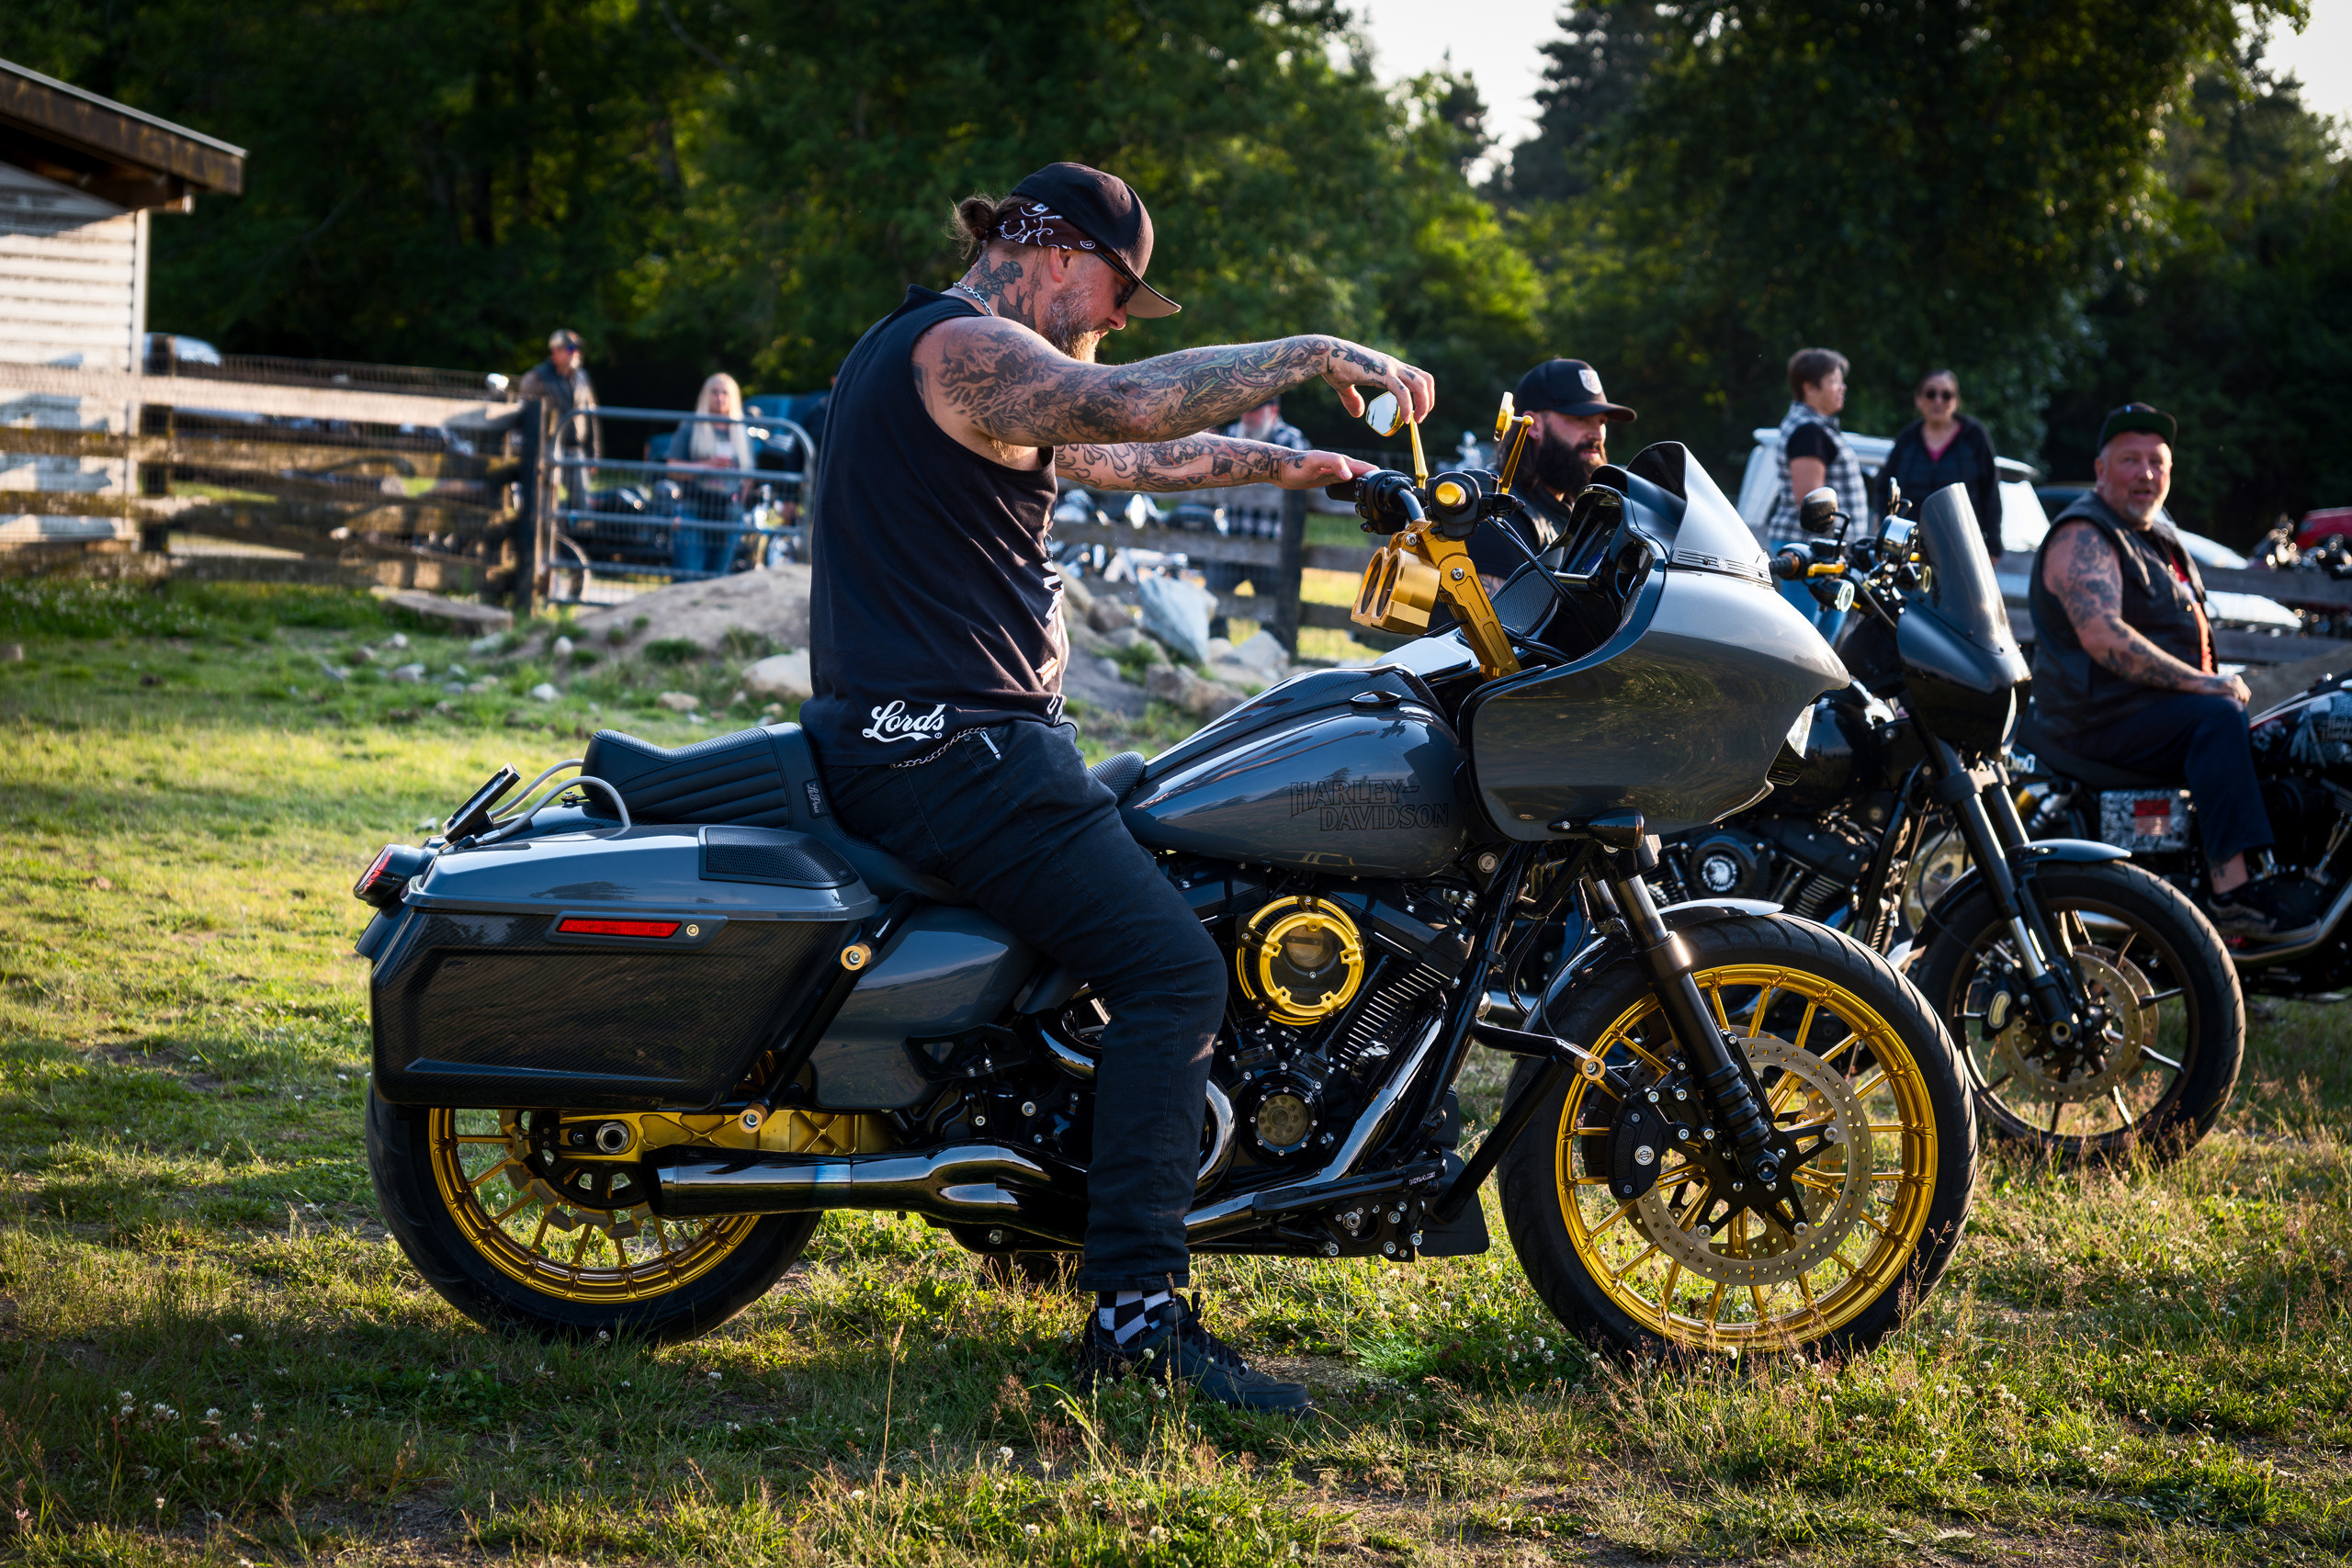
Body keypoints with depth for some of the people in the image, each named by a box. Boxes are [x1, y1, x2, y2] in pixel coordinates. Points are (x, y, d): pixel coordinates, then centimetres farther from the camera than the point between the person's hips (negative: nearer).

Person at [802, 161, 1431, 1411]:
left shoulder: (947, 354, 22)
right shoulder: (961, 346, -12)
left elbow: (1117, 455, 29)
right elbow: (1129, 403, -30)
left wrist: (1288, 465, 26)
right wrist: (1315, 353, -22)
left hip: (912, 734, 11)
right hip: (951, 742, -11)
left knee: (1153, 874, 28)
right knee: (1172, 969, -16)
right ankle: (1135, 1310, -22)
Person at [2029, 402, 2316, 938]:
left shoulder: (2157, 534, 20)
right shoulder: (2084, 536, -12)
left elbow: (2187, 629, 30)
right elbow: (2101, 636, -26)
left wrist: (2217, 681, 10)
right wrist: (2198, 682, -26)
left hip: (2164, 700, 10)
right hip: (2099, 718, -10)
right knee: (2219, 717, -30)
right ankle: (2232, 889, -40)